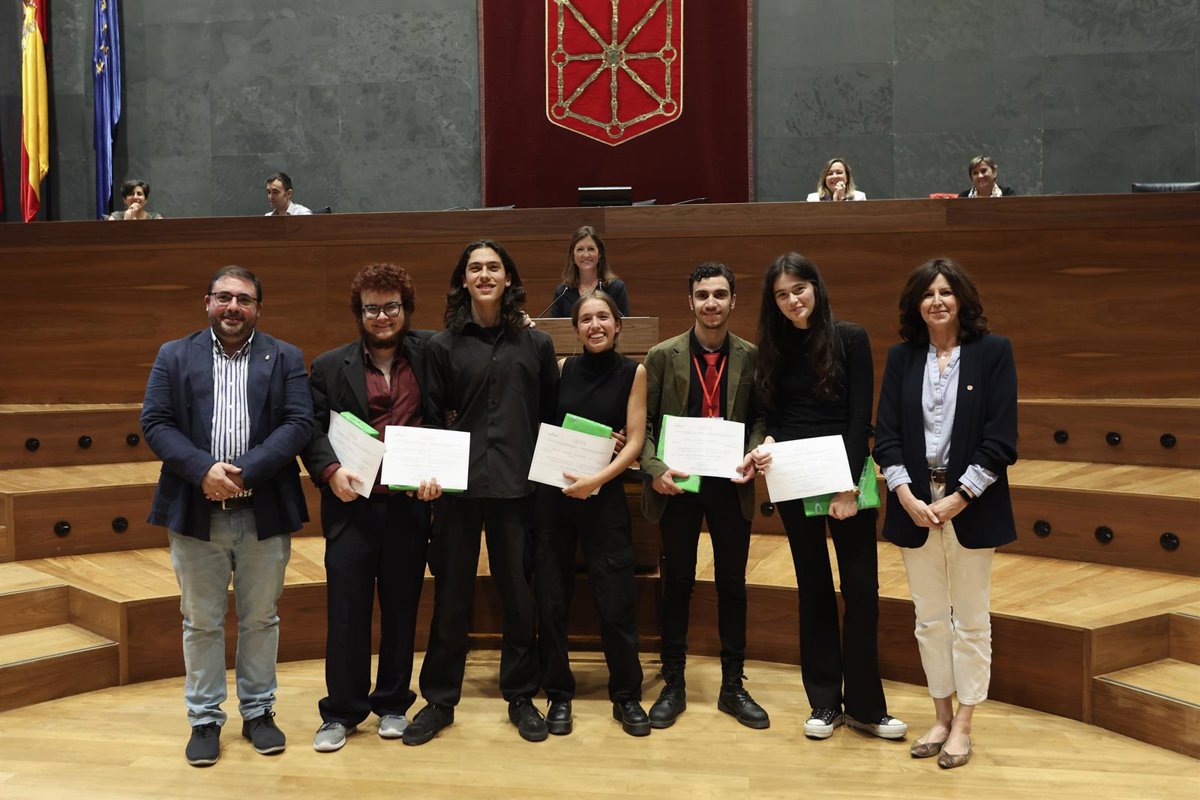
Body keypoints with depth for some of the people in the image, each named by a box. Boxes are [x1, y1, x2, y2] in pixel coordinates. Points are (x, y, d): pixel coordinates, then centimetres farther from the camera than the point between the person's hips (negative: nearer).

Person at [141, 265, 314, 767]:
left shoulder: (285, 359, 5)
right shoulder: (174, 356, 7)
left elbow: (299, 424, -5)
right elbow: (155, 423, -1)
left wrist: (246, 470, -16)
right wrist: (204, 469, -16)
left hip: (264, 513, 0)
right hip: (196, 512, 0)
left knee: (260, 619, 10)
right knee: (201, 622, 9)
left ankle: (258, 711, 25)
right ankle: (205, 719, 21)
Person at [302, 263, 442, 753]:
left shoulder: (430, 356, 4)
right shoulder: (330, 367, 5)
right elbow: (311, 429, 0)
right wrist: (330, 470, -16)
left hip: (410, 505, 1)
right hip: (352, 505, 0)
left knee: (401, 608, 11)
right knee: (346, 609, 3)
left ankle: (393, 703, 26)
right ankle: (341, 711, 16)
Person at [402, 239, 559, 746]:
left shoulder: (536, 344, 5)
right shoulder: (442, 345, 3)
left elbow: (551, 415, 7)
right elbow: (430, 418, 4)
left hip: (518, 485, 1)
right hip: (458, 485, 0)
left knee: (520, 594, 8)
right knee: (451, 595, 7)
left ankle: (521, 696, 23)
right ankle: (439, 699, 20)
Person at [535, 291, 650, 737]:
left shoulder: (632, 373, 1)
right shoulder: (563, 369, 5)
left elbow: (635, 442, -5)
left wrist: (596, 479, -16)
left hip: (604, 496, -2)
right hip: (553, 492, 2)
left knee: (616, 600, -1)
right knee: (552, 598, 6)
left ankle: (627, 696, 15)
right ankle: (558, 695, 19)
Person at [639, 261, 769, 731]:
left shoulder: (751, 357, 0)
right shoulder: (663, 356, -2)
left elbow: (760, 415, 7)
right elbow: (644, 422, 0)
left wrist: (752, 456, -11)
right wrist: (654, 470, -14)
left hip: (731, 486, 1)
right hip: (677, 485, -1)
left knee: (732, 585, 10)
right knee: (676, 585, 9)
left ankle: (733, 686, 24)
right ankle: (673, 686, 22)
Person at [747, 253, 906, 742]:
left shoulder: (850, 339, -5)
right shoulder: (774, 348, 5)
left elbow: (861, 417, -9)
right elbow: (773, 414, 7)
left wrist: (849, 487, -15)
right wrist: (768, 445, -15)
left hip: (848, 477, -2)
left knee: (861, 588, -1)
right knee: (814, 587, 9)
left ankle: (864, 706, 10)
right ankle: (824, 702, 18)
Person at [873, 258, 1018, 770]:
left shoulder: (992, 352, -3)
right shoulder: (902, 357, 6)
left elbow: (1001, 438, -7)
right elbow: (886, 433, 2)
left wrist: (957, 498, -13)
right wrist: (906, 496, -11)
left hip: (970, 506, -2)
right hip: (915, 504, 3)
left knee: (971, 621, 6)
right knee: (929, 620, 10)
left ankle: (963, 726, 17)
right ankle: (941, 716, 24)